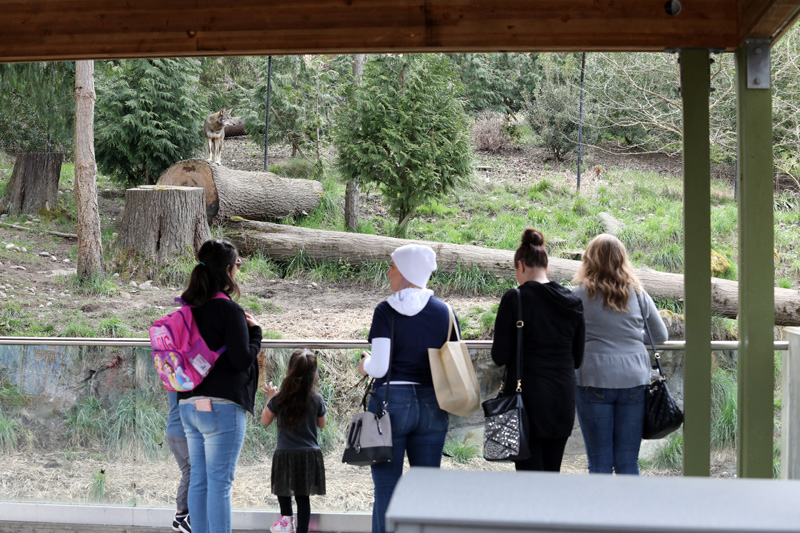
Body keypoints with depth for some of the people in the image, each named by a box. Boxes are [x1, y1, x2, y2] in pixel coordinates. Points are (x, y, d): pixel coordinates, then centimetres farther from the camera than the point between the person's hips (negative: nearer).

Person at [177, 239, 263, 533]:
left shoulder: (189, 308, 10)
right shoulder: (229, 310, -13)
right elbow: (242, 359, -14)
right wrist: (255, 331, 2)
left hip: (189, 405, 8)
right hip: (221, 407, -7)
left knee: (198, 480, 11)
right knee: (219, 482, -5)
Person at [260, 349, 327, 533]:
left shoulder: (279, 399, -10)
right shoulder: (316, 399, -6)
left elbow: (265, 421, 4)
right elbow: (322, 424, 11)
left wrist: (270, 398, 14)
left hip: (285, 454, -1)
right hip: (310, 455, 1)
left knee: (283, 490, 20)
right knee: (303, 496, 7)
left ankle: (286, 518, 6)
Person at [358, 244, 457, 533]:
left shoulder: (386, 311, -9)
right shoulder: (445, 311, 4)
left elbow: (379, 367, -14)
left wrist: (365, 365, 7)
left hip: (392, 402, -4)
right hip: (433, 406, 4)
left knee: (386, 490, 3)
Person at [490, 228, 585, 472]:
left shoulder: (515, 299, -10)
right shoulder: (572, 301, 5)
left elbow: (500, 356, -8)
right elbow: (578, 358, 10)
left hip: (528, 396, -5)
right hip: (563, 397, 5)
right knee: (552, 472, 13)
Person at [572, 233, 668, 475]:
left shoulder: (580, 294, -1)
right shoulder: (638, 294, 6)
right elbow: (661, 336, 15)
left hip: (594, 381, -2)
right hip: (634, 381, 2)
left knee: (599, 463, 4)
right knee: (628, 462, 8)